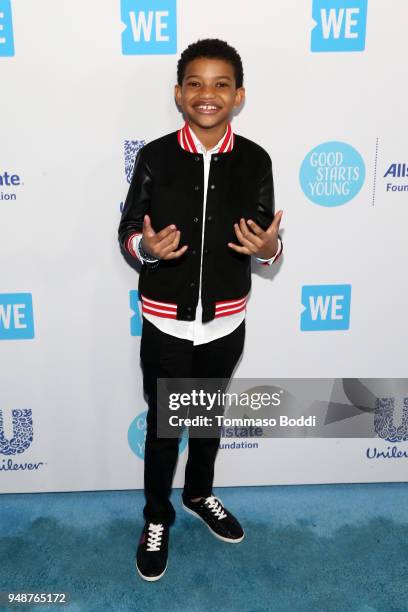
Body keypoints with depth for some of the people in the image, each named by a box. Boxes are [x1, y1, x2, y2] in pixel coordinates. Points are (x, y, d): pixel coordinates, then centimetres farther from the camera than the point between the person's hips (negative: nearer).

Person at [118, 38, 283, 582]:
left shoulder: (255, 161, -5)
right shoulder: (154, 158, -9)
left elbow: (268, 240, 2)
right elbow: (127, 231, -2)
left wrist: (269, 246, -21)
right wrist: (146, 247, -24)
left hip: (226, 322, 2)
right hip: (165, 324, -2)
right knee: (162, 426, 13)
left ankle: (200, 493, 49)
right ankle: (157, 517, 38)